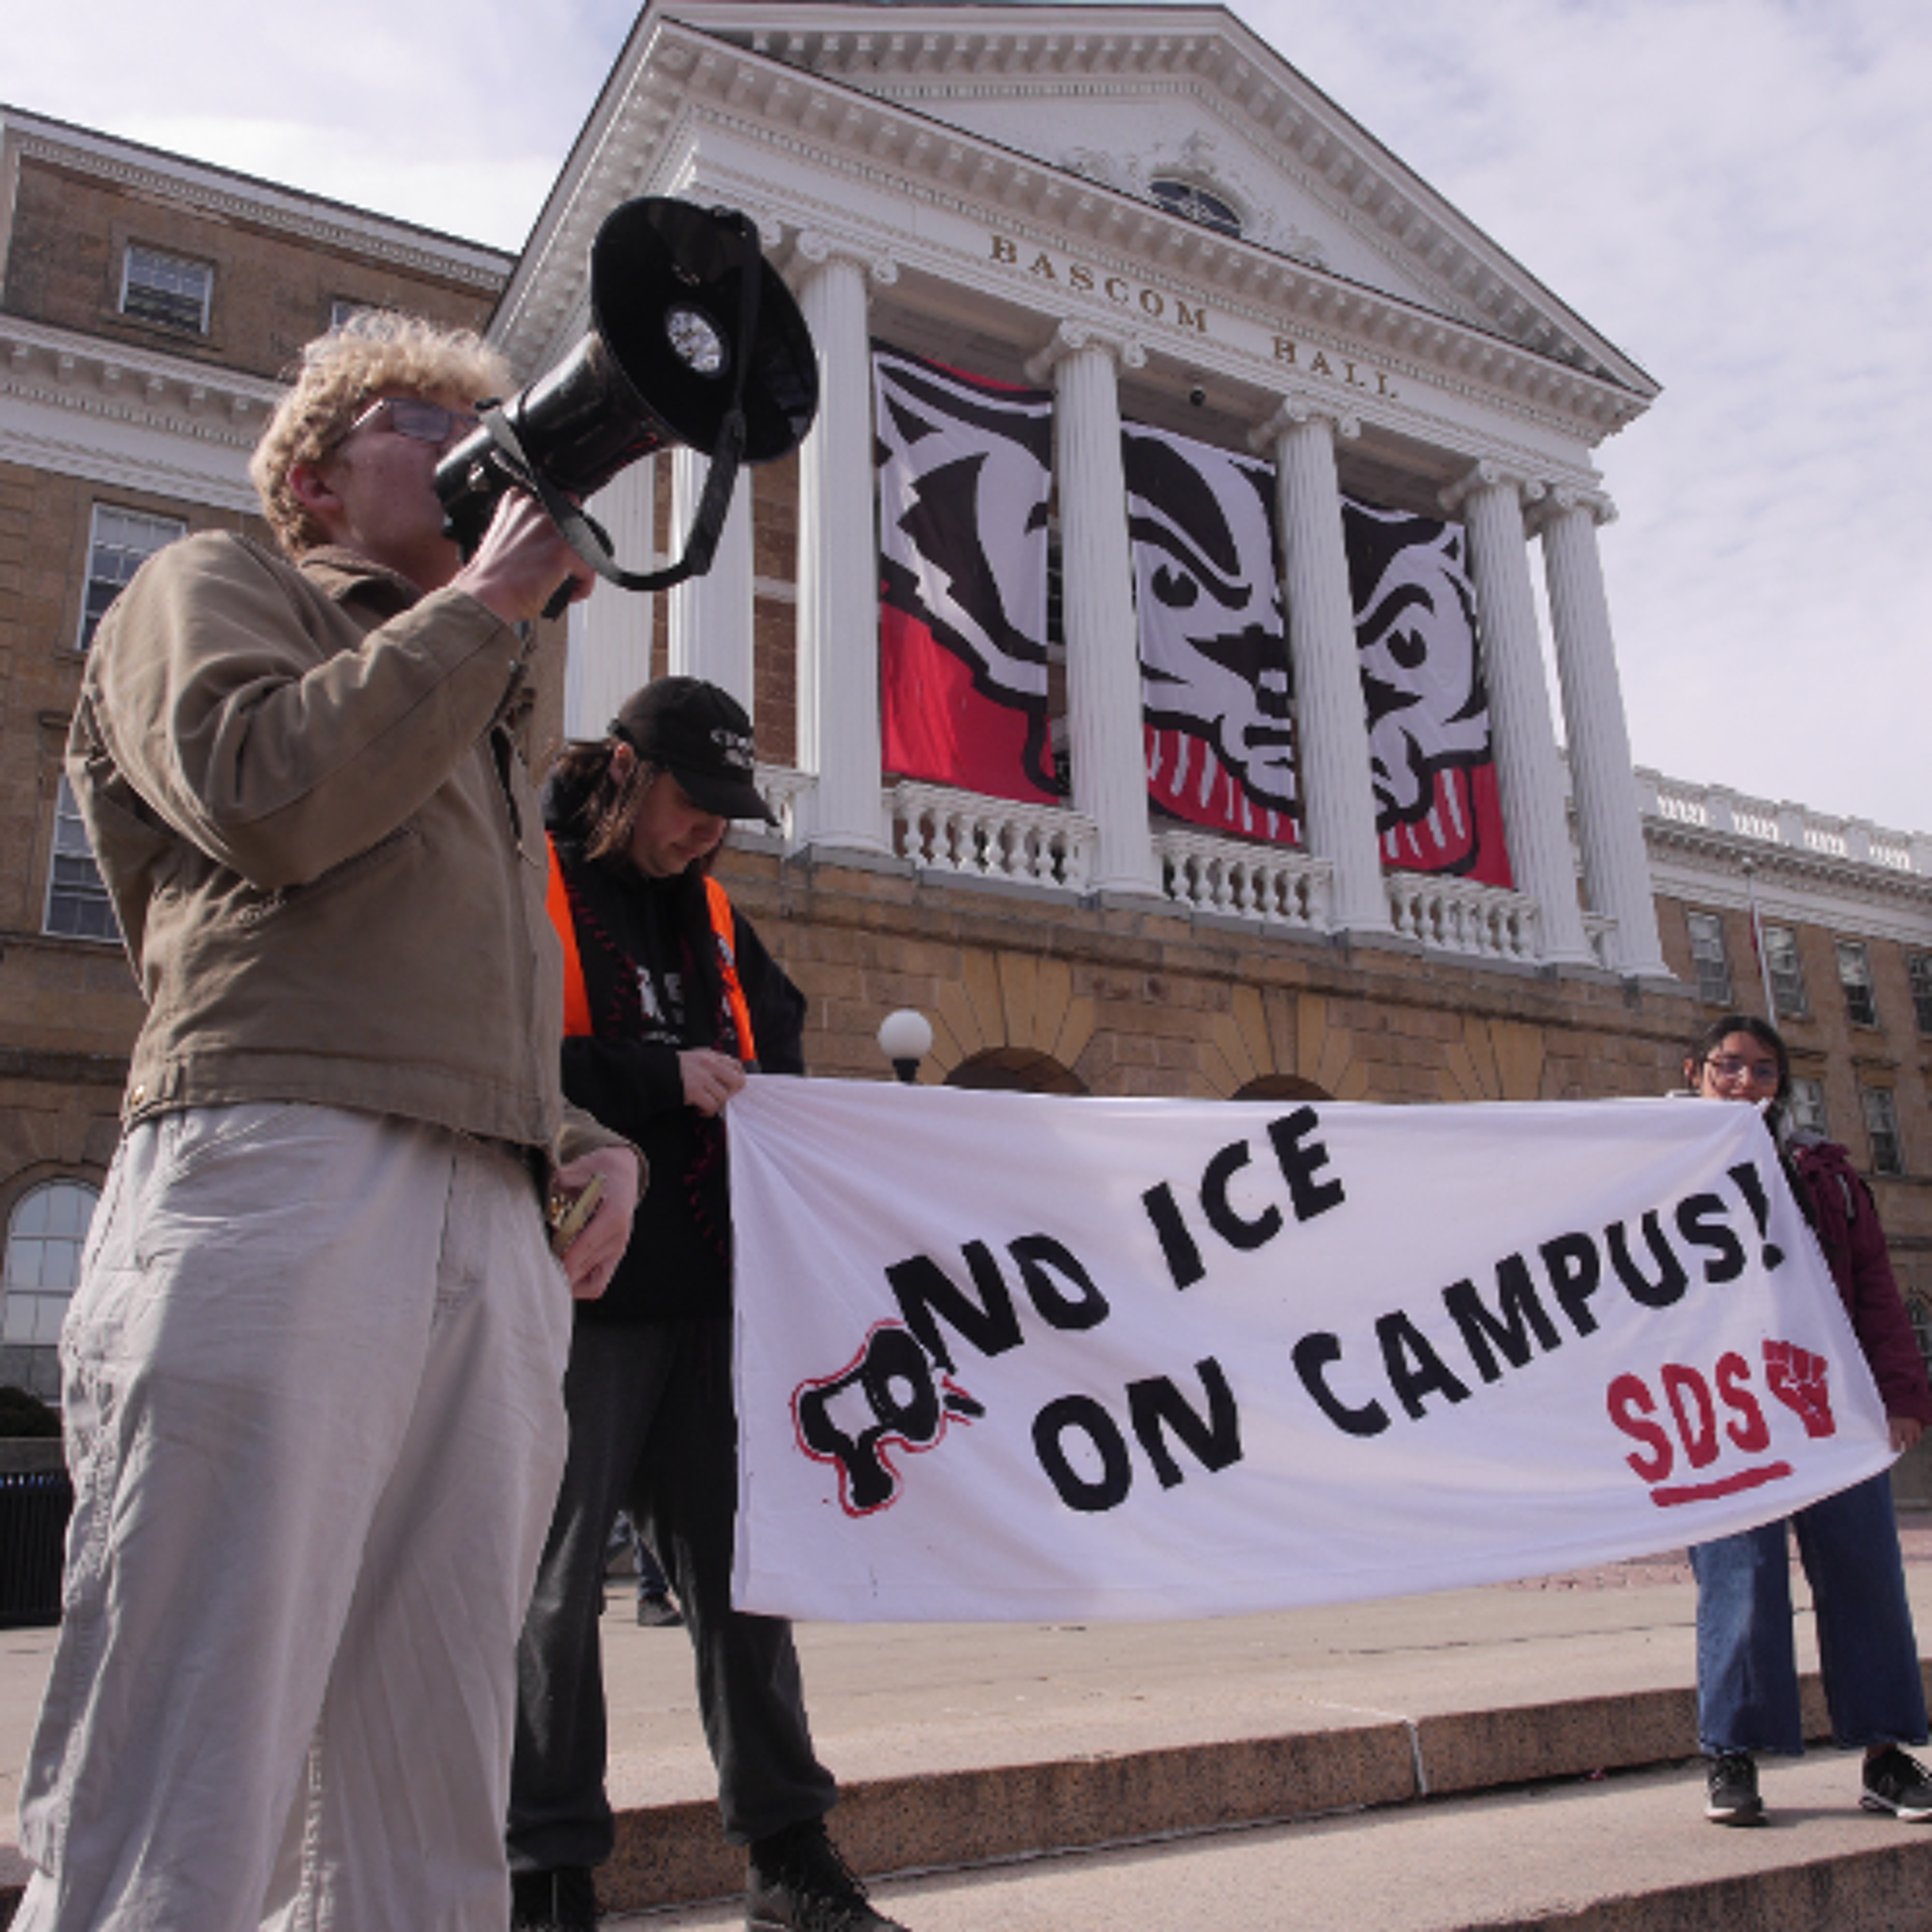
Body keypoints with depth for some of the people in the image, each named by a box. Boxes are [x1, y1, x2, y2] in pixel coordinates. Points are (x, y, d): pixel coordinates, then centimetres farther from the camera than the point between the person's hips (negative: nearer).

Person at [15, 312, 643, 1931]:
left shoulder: (485, 734, 35)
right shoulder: (215, 588, 16)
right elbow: (270, 796, -8)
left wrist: (584, 1142, 14)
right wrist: (488, 600, 3)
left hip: (495, 1233, 7)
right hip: (282, 1176, -6)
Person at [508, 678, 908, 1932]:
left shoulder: (710, 910, 19)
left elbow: (777, 1024, 32)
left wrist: (764, 1085, 10)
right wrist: (659, 1076, -15)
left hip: (707, 1292, 7)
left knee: (739, 1566, 10)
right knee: (553, 1584, 3)